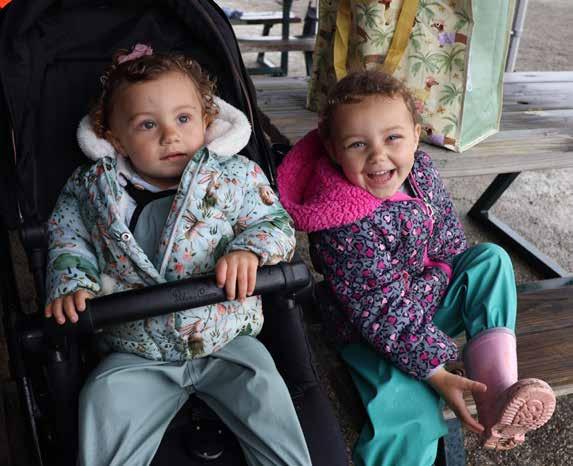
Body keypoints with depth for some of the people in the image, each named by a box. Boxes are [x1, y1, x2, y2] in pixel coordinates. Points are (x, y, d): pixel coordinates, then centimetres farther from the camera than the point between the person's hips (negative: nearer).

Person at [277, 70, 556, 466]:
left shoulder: (421, 170, -10)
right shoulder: (346, 230, -32)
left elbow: (447, 232, 10)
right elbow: (384, 314, -28)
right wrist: (437, 374, -27)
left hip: (430, 295, 8)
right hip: (378, 335, -8)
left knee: (491, 258, -4)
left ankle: (498, 390, -16)